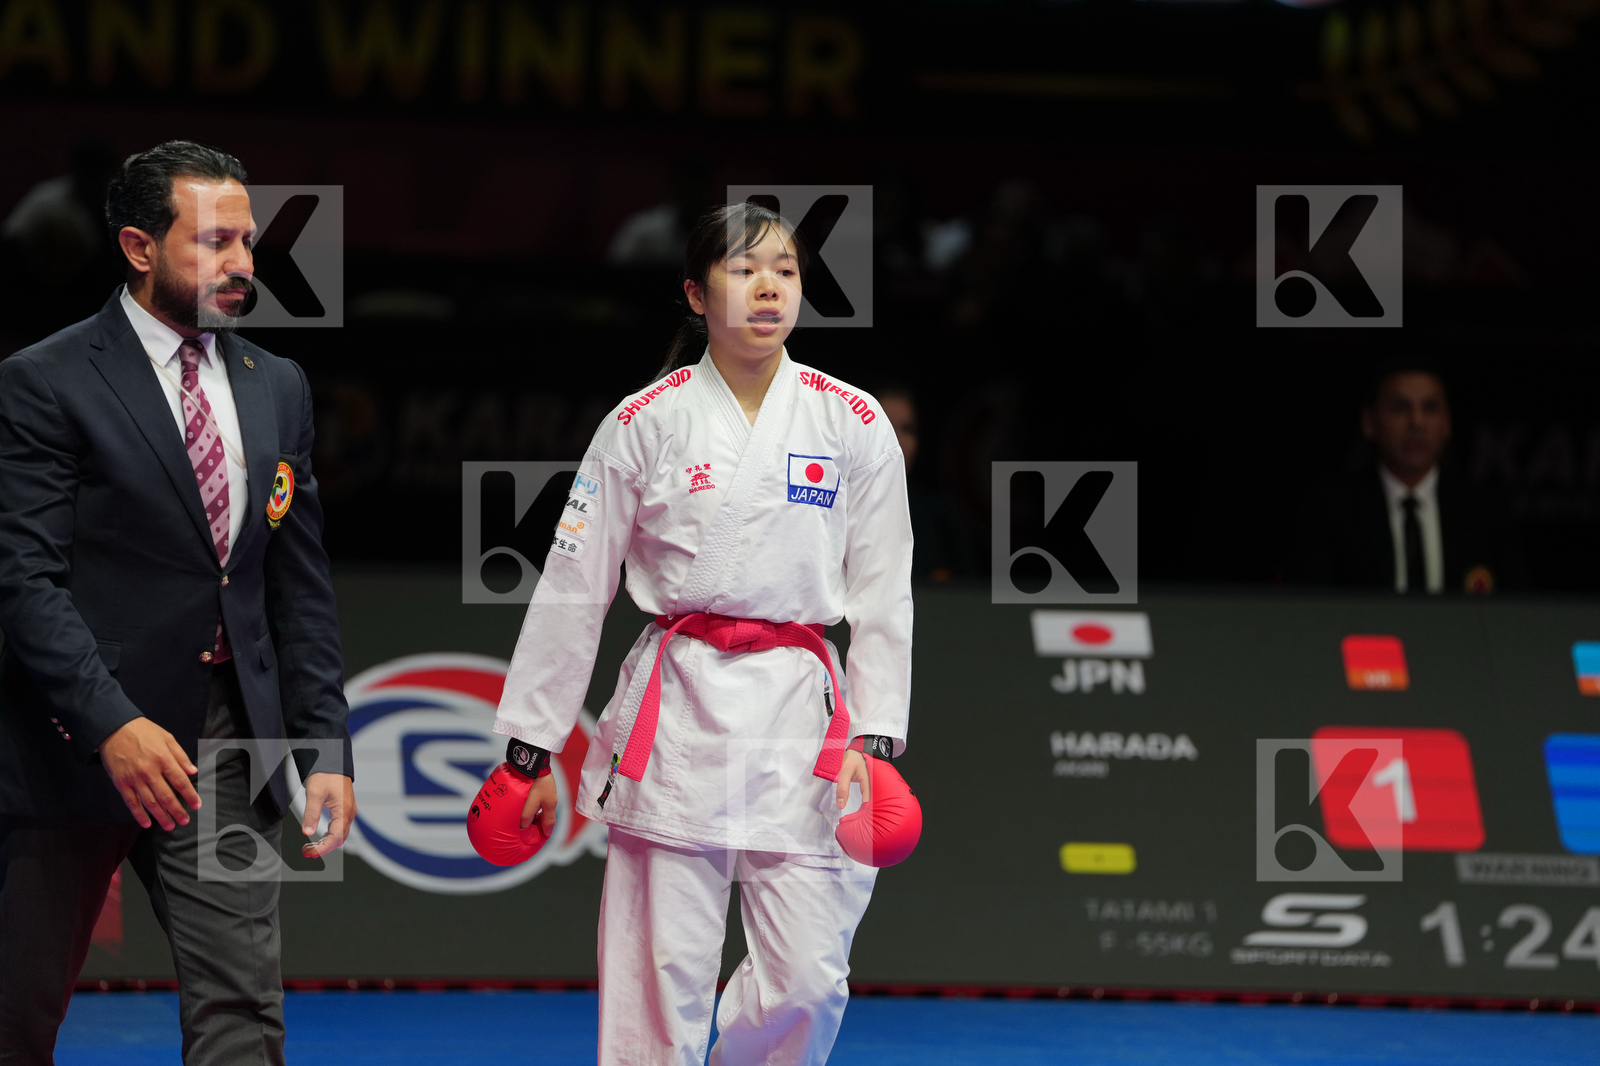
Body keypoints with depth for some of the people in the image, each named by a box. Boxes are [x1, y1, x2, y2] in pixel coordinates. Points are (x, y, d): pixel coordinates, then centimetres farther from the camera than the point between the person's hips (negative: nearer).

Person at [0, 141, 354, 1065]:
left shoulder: (278, 389, 13)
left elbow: (301, 586, 14)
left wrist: (328, 746, 5)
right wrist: (112, 725, -25)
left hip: (224, 745, 4)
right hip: (75, 744, -4)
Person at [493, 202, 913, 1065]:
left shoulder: (852, 426, 4)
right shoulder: (644, 425, 2)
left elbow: (883, 593, 7)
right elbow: (570, 592, 6)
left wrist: (874, 739, -1)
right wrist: (530, 748, 6)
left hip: (801, 718, 1)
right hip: (675, 720, -1)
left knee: (807, 980, -3)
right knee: (658, 987, -1)